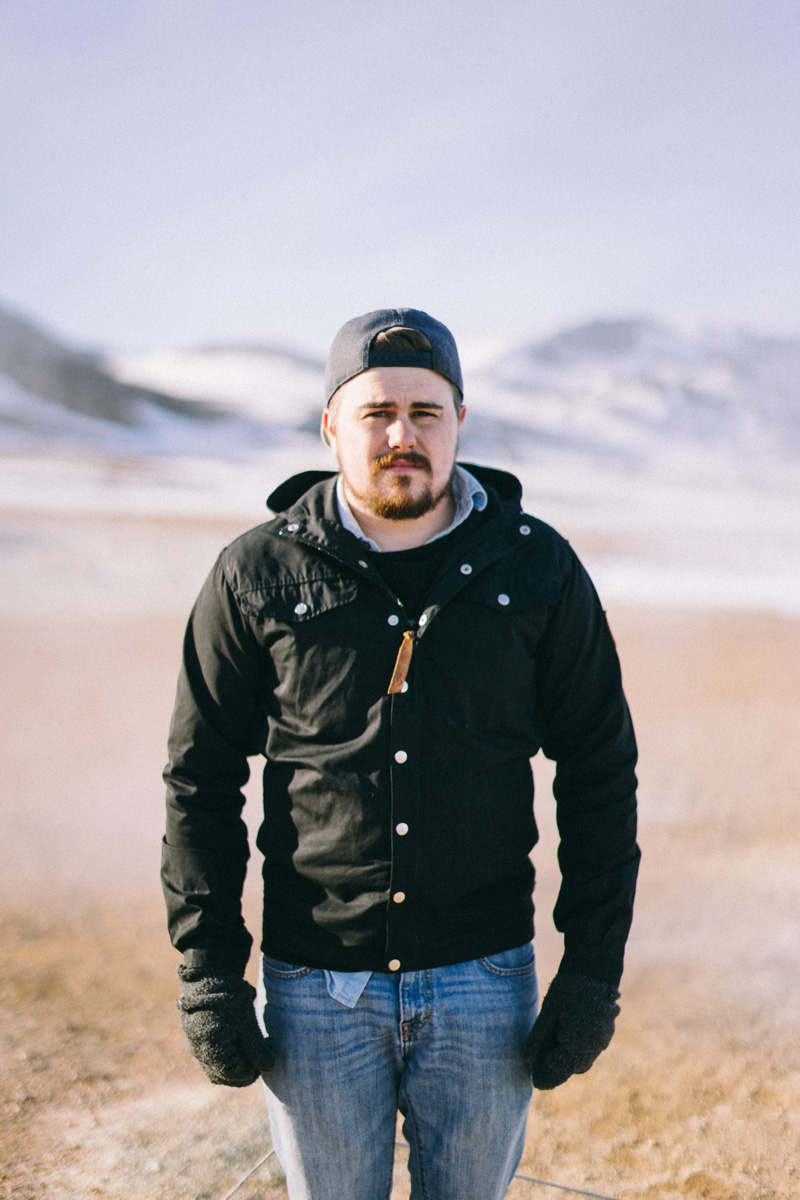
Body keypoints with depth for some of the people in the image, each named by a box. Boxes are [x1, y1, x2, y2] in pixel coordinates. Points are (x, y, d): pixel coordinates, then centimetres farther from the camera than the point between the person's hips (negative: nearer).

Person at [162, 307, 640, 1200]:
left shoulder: (539, 570, -1)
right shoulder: (256, 575, -3)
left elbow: (599, 775, 3)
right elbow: (199, 781, 1)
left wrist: (592, 971, -2)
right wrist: (207, 976, -3)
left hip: (485, 982, 1)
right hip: (314, 990, 0)